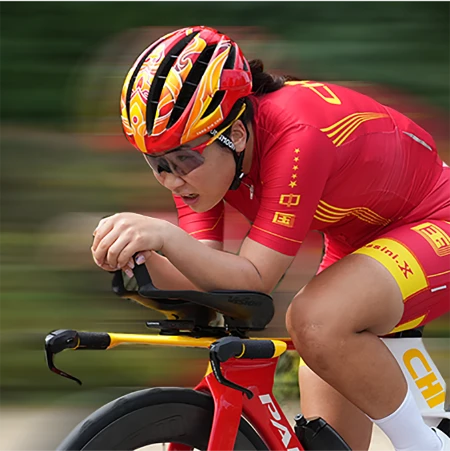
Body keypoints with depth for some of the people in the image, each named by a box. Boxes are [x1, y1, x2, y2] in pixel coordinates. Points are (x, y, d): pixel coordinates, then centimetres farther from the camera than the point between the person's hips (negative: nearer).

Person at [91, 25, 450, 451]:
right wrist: (143, 257, -38)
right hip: (355, 242, 7)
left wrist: (165, 236, -52)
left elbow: (253, 283, -38)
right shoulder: (198, 151, -14)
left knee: (317, 322, -35)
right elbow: (207, 286, -18)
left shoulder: (296, 136, -35)